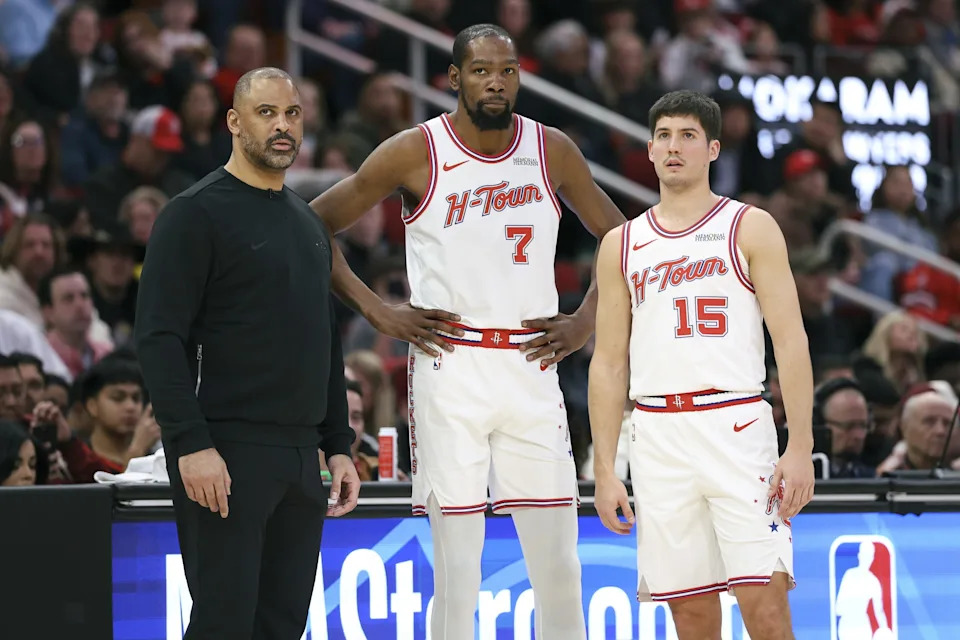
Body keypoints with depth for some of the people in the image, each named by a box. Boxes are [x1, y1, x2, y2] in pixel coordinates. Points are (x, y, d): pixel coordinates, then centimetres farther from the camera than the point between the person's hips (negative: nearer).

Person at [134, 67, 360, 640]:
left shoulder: (309, 224, 19)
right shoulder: (196, 214, -6)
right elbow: (159, 337, -13)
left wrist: (339, 445, 17)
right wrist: (191, 443, -21)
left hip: (301, 456, 8)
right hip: (227, 454, -8)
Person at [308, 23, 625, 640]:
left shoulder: (552, 151, 5)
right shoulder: (416, 153, -4)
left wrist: (584, 324, 6)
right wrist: (378, 311, -4)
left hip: (531, 367, 3)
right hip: (448, 366, -3)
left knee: (558, 563, 2)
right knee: (457, 569, -3)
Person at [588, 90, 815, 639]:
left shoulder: (751, 228, 4)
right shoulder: (622, 245, 13)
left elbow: (791, 341, -2)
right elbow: (609, 363, 14)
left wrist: (800, 449, -11)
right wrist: (604, 469, 6)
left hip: (736, 427, -3)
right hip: (658, 434, 3)